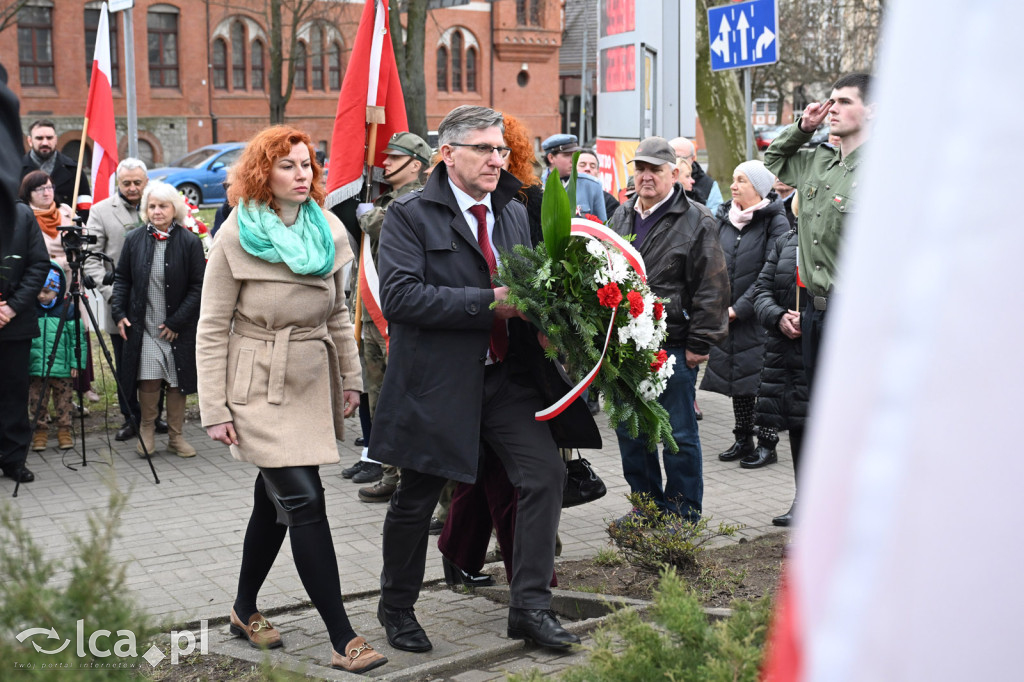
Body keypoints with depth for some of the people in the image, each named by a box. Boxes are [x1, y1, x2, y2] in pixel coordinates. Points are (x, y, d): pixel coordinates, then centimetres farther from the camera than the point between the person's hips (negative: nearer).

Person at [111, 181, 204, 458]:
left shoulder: (190, 242, -5)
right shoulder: (134, 240, 3)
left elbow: (198, 286, -5)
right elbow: (122, 278, 11)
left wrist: (176, 322, -9)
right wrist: (118, 312, -2)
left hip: (179, 328, -1)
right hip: (143, 326, 1)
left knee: (177, 383, 6)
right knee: (148, 381, -1)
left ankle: (176, 436, 18)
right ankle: (146, 433, 17)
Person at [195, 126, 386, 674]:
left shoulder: (328, 230, 6)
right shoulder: (236, 236, -9)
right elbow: (213, 328, -8)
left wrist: (351, 377, 12)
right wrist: (214, 410, -11)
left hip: (312, 383, 6)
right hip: (260, 387, -5)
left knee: (275, 500, 14)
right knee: (304, 501, -12)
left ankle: (244, 609, 32)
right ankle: (343, 640, -10)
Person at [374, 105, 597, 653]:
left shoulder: (516, 214, 12)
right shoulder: (410, 215, -7)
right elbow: (399, 295, -20)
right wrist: (488, 303, -22)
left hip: (507, 376, 5)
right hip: (437, 380, -5)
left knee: (546, 474, -6)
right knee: (416, 499, 8)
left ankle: (529, 606, 6)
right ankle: (396, 607, 29)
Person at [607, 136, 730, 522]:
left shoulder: (696, 222, -5)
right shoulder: (621, 218, 14)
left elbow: (711, 288, -8)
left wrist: (699, 343, -12)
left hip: (673, 346, -6)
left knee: (679, 435, 2)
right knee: (629, 432, 12)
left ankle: (684, 514, 14)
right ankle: (647, 503, 26)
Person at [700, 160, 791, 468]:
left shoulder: (775, 222, -8)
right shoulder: (725, 218, 10)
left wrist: (740, 307, -16)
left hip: (759, 316, -6)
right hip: (727, 315, 6)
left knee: (761, 377, -4)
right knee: (735, 374, 11)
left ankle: (767, 443, 6)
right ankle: (743, 439, 21)